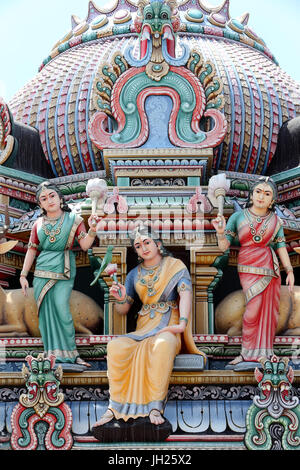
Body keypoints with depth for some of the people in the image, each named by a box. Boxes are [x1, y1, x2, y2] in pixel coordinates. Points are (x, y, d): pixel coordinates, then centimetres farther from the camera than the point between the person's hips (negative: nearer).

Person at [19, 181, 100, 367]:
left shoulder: (74, 220, 3)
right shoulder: (39, 224, 12)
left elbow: (85, 246, -4)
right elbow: (32, 250, 15)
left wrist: (92, 231, -23)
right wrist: (23, 275, 10)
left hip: (64, 273, -3)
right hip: (42, 273, 4)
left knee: (62, 311, -15)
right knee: (45, 313, 1)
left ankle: (70, 353, -4)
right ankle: (52, 355, 8)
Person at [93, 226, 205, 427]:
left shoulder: (175, 266, 6)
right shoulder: (135, 274, 18)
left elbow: (185, 294, -10)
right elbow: (122, 310, 19)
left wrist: (182, 323, -27)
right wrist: (121, 299, -7)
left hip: (168, 327, -4)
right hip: (144, 327, 4)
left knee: (162, 345, -40)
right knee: (116, 346, -28)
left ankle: (156, 408, -38)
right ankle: (114, 408, -27)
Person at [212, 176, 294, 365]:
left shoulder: (275, 221, 10)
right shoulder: (238, 216, 5)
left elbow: (281, 247, 8)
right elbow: (224, 246, 3)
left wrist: (289, 271, 1)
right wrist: (221, 232, -16)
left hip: (270, 269, 2)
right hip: (249, 268, -2)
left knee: (270, 311, 0)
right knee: (254, 308, -13)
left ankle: (264, 352, 10)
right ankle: (248, 352, -3)